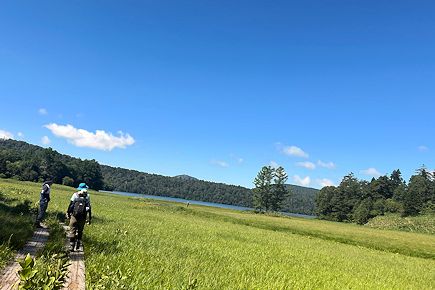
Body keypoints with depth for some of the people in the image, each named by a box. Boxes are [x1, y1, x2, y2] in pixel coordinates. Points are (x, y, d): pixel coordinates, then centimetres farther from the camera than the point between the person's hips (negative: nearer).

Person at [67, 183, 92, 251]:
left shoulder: (75, 195, -2)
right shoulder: (87, 196, 1)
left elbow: (70, 205, -1)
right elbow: (89, 207, 2)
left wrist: (68, 213, 10)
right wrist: (90, 218, 8)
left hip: (74, 216, -2)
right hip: (83, 218, 2)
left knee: (72, 231, 5)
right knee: (80, 232, 15)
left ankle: (72, 246, 1)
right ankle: (78, 246, 19)